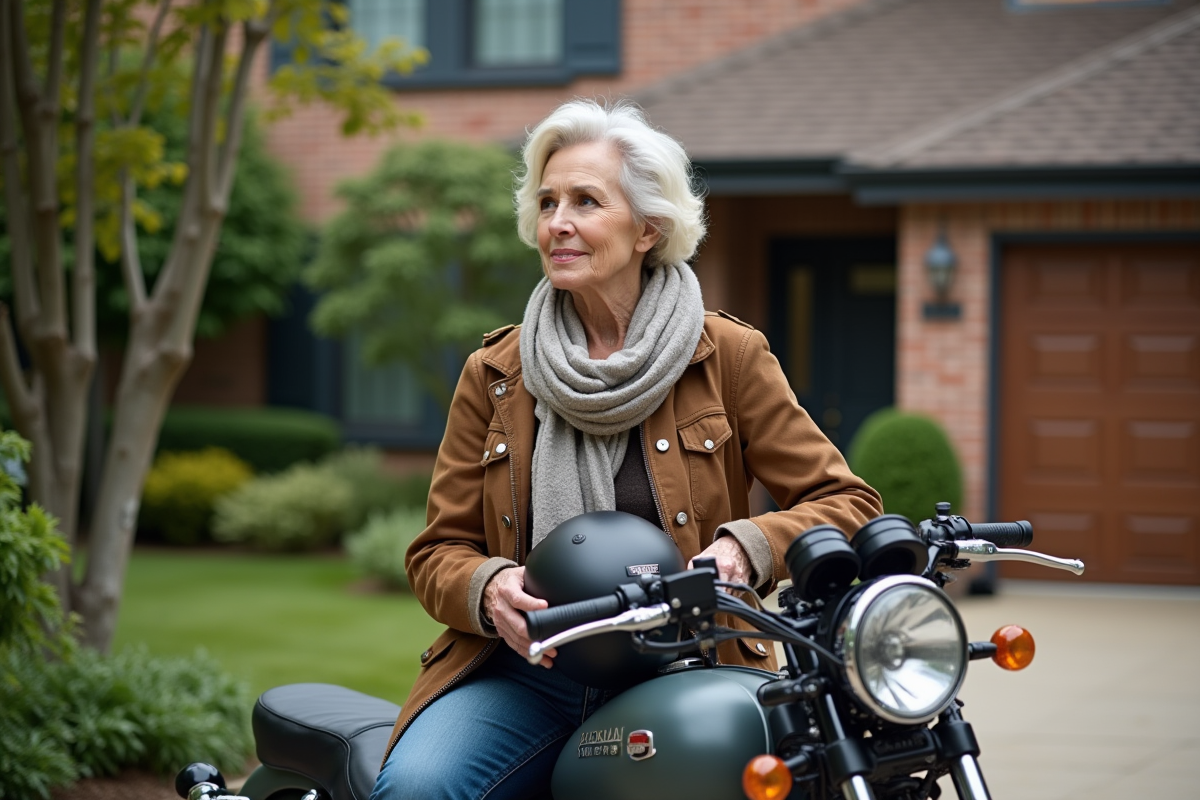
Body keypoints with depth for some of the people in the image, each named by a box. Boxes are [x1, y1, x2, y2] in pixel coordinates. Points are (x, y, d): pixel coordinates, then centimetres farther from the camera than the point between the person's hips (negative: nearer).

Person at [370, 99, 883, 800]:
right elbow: (440, 551, 12)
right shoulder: (495, 374, 11)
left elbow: (846, 503, 3)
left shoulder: (728, 357, 5)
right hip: (524, 671, 1)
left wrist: (748, 546, -16)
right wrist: (489, 587, -12)